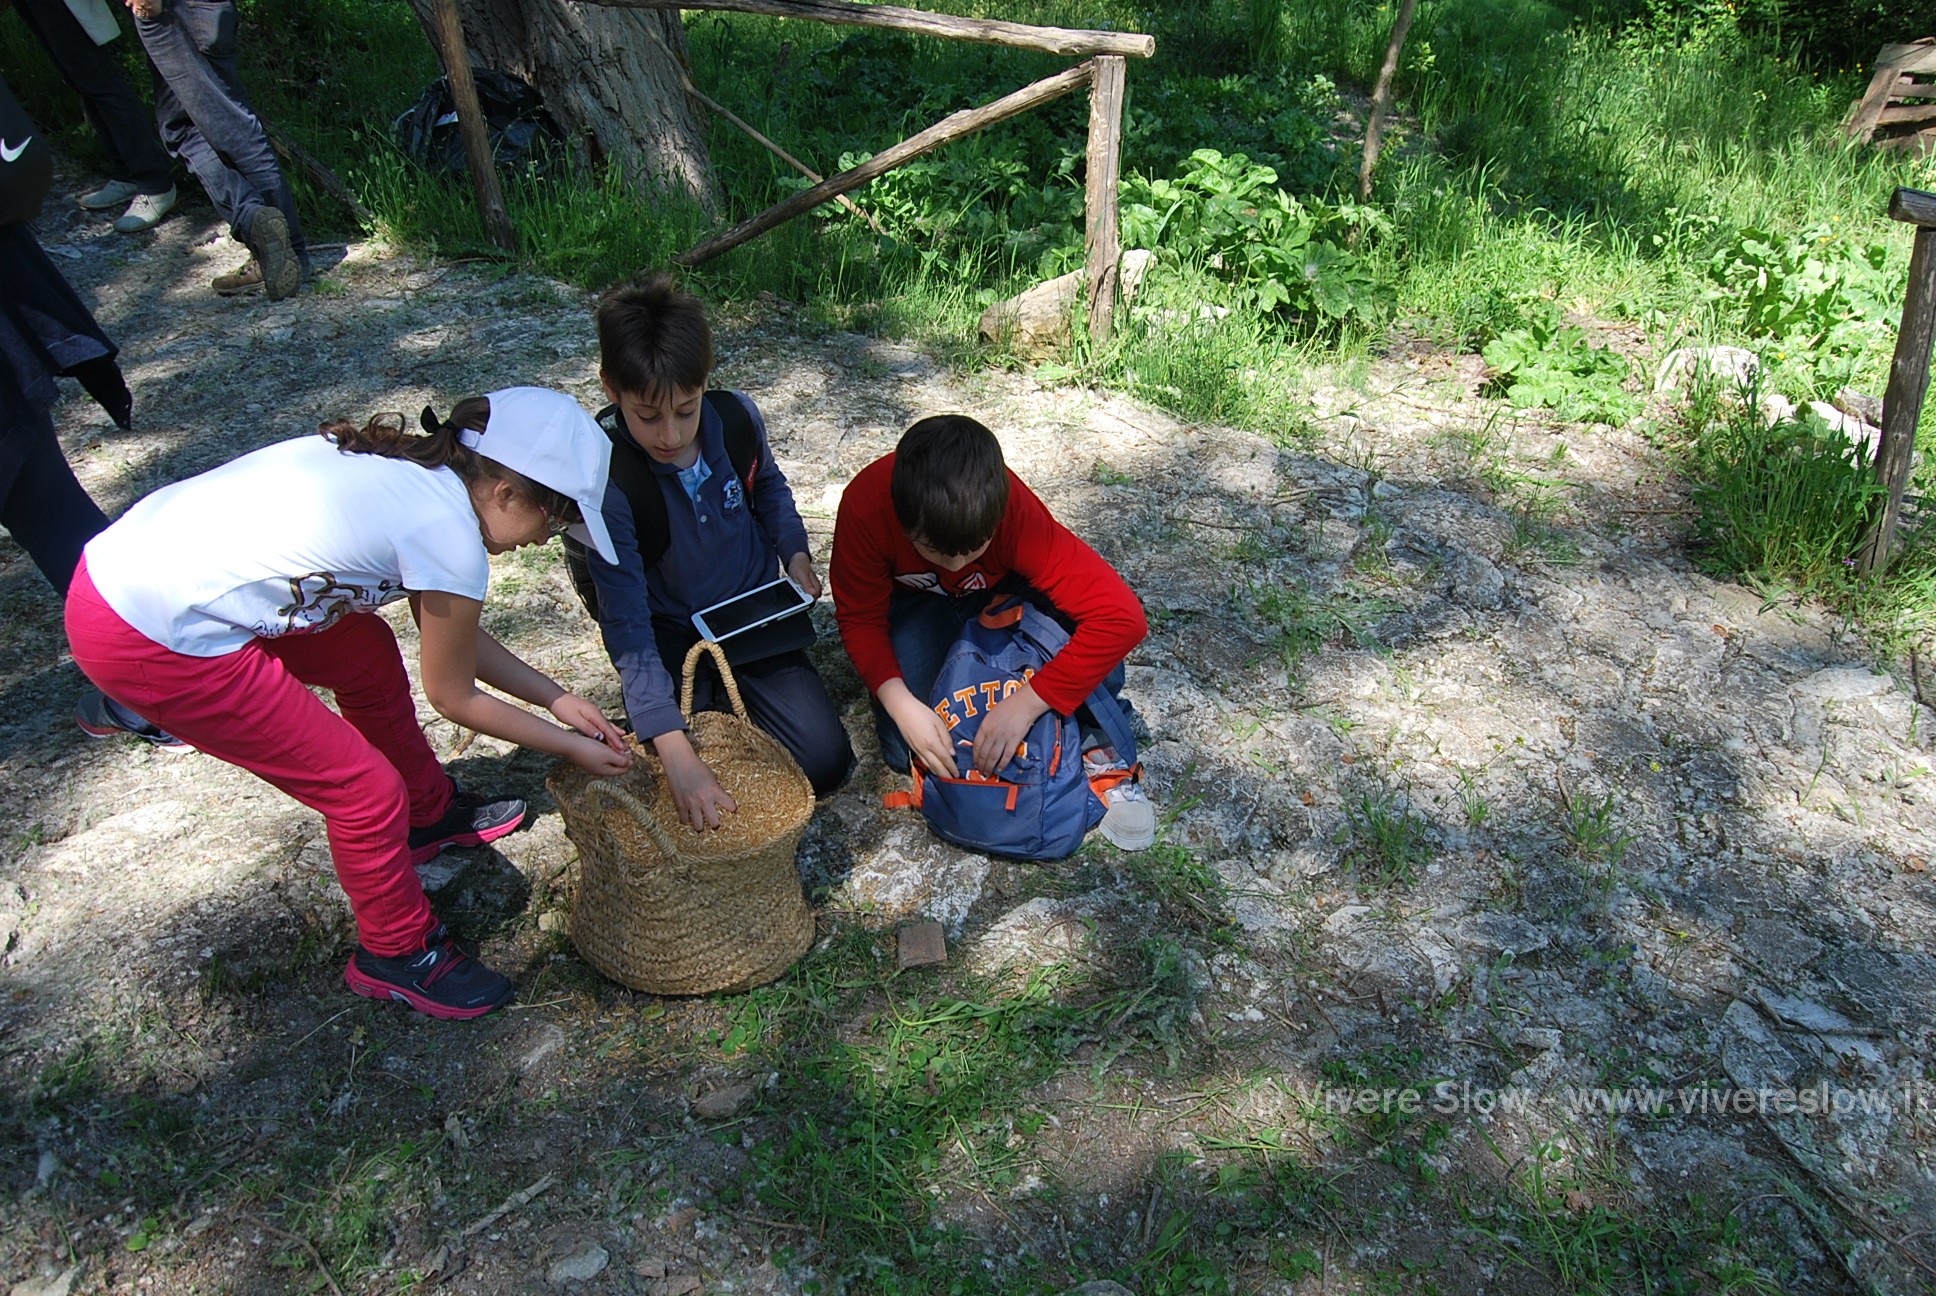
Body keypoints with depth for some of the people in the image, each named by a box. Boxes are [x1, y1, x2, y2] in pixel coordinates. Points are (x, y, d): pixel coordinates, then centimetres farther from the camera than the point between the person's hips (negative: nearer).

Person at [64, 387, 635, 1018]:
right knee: (366, 790, 0)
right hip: (153, 645, -10)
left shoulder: (409, 470, 7)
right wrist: (570, 746, 9)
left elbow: (454, 636, 18)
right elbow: (454, 698, -3)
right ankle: (398, 954, 24)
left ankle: (429, 811, 44)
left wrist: (557, 698, 18)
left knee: (367, 653, 23)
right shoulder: (450, 536, -18)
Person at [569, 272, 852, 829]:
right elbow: (628, 626, -29)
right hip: (671, 637, -3)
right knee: (683, 802, -16)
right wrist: (676, 752, -38)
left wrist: (795, 552, -8)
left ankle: (731, 693, 19)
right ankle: (710, 701, 14)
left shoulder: (738, 417, -16)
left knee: (825, 762, -8)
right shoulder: (607, 480, -28)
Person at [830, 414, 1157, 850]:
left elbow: (1123, 617, -41)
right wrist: (901, 703, -36)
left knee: (1087, 603, -33)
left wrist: (1024, 704, -41)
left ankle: (1099, 742, -11)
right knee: (905, 749, -18)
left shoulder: (1016, 511, -38)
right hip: (916, 602, 1)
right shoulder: (866, 503, -35)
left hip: (1004, 591, -1)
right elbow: (860, 618, -20)